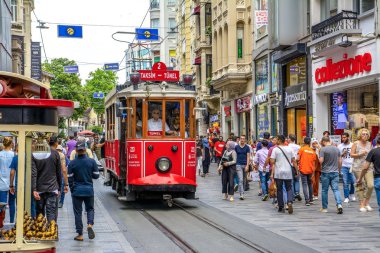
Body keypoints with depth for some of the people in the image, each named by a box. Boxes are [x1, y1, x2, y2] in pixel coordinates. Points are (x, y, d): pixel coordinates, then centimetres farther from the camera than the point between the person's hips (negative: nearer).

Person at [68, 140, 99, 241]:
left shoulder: (72, 163, -8)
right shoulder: (92, 161, -6)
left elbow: (70, 179, -4)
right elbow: (96, 176, 1)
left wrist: (72, 190, 10)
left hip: (77, 191, -1)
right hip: (89, 190, 1)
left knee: (78, 212, 7)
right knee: (90, 208, 18)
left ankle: (80, 235, 8)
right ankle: (90, 224, -10)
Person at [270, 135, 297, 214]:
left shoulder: (275, 149, -5)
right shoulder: (290, 149, 3)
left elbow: (272, 162, -9)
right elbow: (294, 161, 2)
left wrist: (272, 173, -6)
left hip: (278, 173, -2)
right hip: (288, 172, 2)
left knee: (279, 190, 8)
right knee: (289, 188, 10)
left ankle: (281, 207, 11)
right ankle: (289, 202, -16)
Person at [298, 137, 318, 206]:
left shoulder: (302, 149, -6)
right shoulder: (313, 151, 6)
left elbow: (298, 159, -11)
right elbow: (314, 162, 8)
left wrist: (298, 162, 10)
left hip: (303, 170, -4)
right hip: (310, 170, 4)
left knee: (304, 185, -3)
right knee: (310, 184, 18)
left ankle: (307, 200, -11)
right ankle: (311, 199, 22)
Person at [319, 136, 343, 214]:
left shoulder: (323, 149, -9)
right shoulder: (337, 149, 6)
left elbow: (321, 161, -15)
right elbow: (340, 161, 9)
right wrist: (339, 170, 21)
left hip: (325, 173, -3)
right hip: (335, 172, 3)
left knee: (325, 190, 7)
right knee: (336, 189, 1)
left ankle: (324, 208, 14)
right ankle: (339, 204, -18)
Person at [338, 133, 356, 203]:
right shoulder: (340, 146, 4)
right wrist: (343, 154, -13)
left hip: (352, 166, 0)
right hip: (344, 166, 0)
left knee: (353, 181, 0)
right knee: (345, 183, -2)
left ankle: (352, 194, 25)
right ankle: (346, 197, 6)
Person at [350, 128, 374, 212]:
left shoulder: (369, 144, 11)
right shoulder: (356, 143, 1)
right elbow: (351, 155, -1)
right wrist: (360, 154, -13)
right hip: (358, 167, -3)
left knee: (371, 185, -8)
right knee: (360, 186, -1)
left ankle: (366, 202, 12)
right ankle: (362, 205, 8)